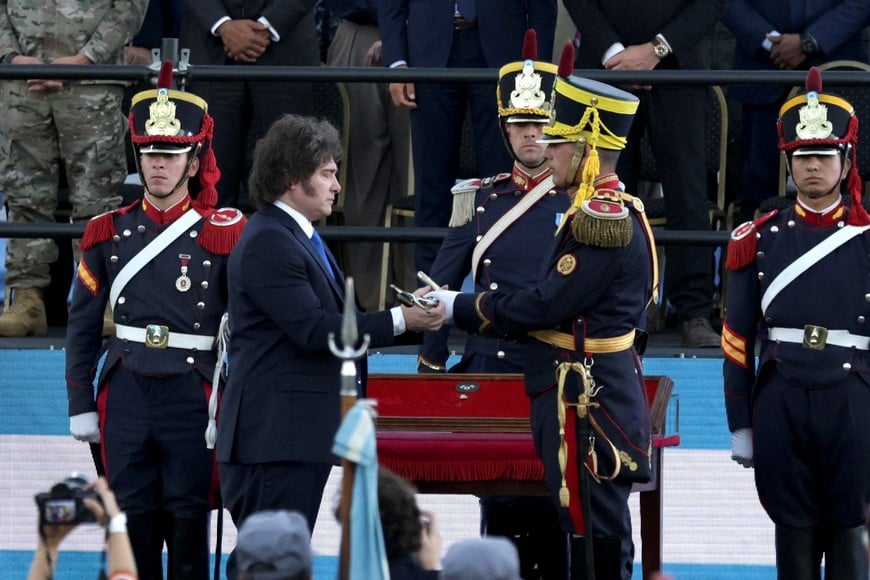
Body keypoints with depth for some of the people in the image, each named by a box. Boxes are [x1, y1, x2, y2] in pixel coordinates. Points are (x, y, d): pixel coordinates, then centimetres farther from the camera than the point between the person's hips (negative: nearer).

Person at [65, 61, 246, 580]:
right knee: (135, 523, 7)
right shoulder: (108, 232, 6)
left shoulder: (223, 233, -1)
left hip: (193, 395, -2)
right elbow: (83, 326, 10)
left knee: (189, 526, 0)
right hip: (126, 394, 2)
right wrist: (81, 406, 8)